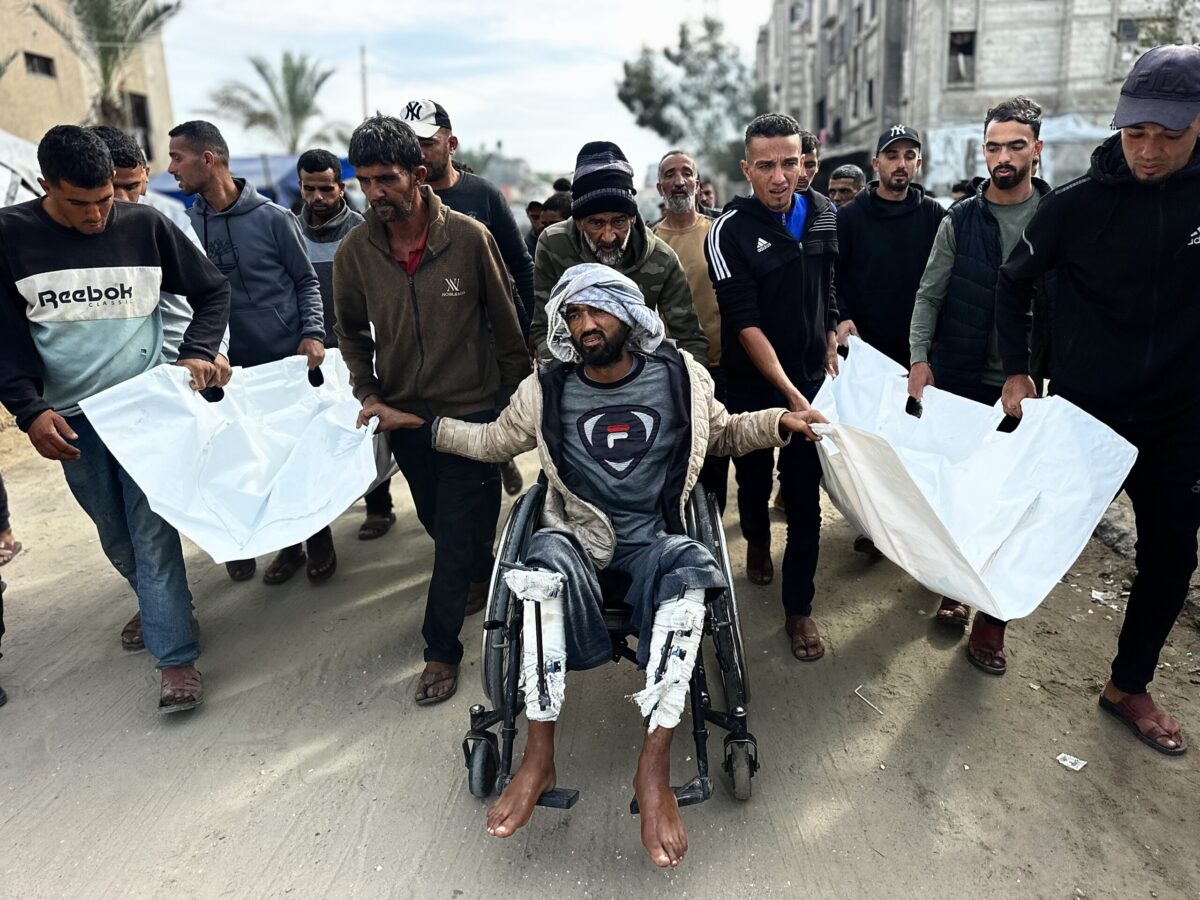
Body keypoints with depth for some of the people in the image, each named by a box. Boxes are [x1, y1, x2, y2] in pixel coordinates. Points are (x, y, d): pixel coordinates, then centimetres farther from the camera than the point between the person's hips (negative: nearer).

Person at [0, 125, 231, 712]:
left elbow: (212, 291, 5)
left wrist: (197, 352, -10)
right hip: (71, 417, 2)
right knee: (115, 533, 13)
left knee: (151, 530, -5)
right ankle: (158, 608, 38)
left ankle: (176, 658, 1)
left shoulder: (144, 226, -6)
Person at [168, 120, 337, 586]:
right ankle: (287, 543, 25)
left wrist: (313, 333, -15)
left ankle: (319, 542, 23)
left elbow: (307, 281, -1)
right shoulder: (189, 225, 3)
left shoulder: (272, 217, -8)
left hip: (290, 359, -3)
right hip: (235, 367, 4)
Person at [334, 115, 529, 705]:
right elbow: (352, 333, 9)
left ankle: (441, 650, 14)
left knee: (457, 535, -1)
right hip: (403, 414, 4)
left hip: (471, 409, -4)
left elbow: (505, 323, -4)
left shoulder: (468, 237, -13)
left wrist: (518, 398, -1)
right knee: (439, 523, 20)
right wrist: (368, 396, -3)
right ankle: (481, 580, 49)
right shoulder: (355, 252, -6)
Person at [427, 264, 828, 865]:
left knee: (690, 570, -35)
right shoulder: (546, 391, 4)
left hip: (653, 541, 0)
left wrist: (777, 422, 4)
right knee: (548, 558, -36)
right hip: (579, 537, 1)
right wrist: (424, 423, 10)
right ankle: (539, 758, -26)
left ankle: (654, 770, -31)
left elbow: (720, 435, 20)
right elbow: (493, 442, 19)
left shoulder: (681, 378, 3)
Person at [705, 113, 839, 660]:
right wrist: (790, 393, -24)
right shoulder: (731, 230, -14)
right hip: (752, 384, -2)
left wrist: (830, 350, 12)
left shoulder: (822, 213, 1)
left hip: (811, 379, 3)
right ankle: (757, 542, 49)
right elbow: (745, 324, -19)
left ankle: (799, 607, 14)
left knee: (805, 497, 2)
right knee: (754, 481, 16)